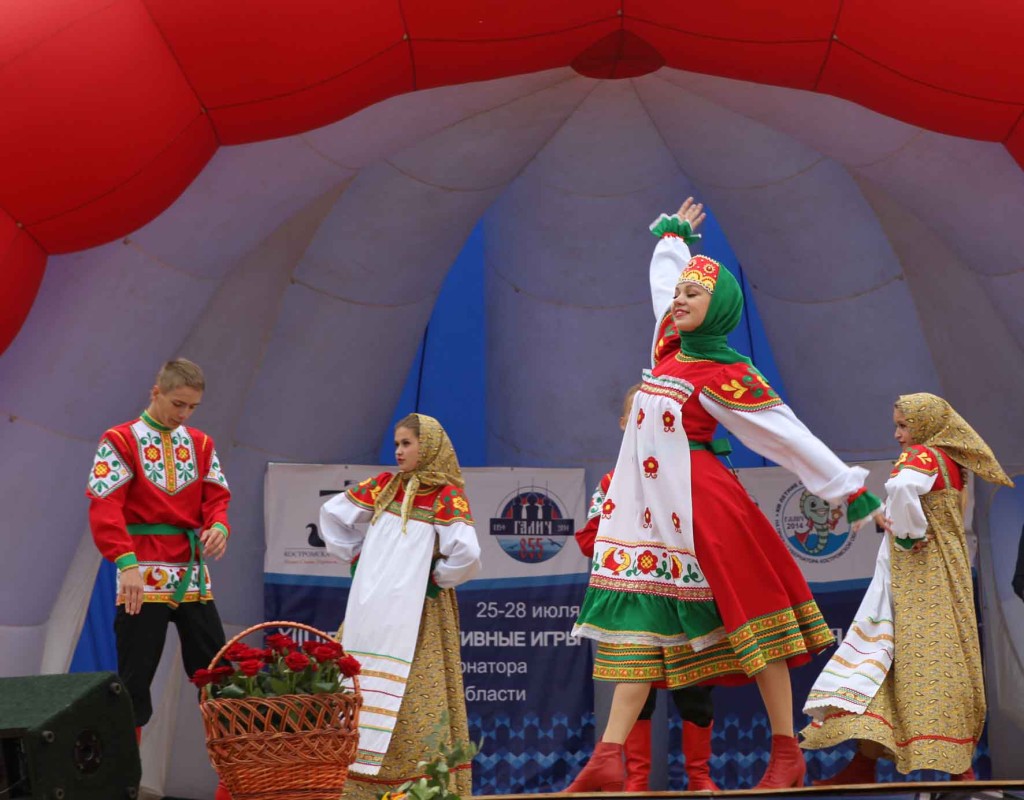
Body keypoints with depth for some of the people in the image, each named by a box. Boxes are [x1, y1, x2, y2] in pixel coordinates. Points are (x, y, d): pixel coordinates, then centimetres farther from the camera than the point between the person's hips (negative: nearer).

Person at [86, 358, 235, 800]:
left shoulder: (201, 444, 11)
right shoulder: (120, 441, -4)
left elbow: (216, 499, 9)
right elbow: (105, 510, -13)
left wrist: (218, 526, -15)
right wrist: (126, 564, -25)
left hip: (193, 576, 5)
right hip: (144, 578, -5)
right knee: (134, 681, 0)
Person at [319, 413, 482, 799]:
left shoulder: (447, 497, -6)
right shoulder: (385, 485, 8)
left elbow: (466, 554, -19)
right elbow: (333, 513, 16)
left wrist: (438, 578, -6)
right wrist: (354, 555, 12)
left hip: (415, 613, -5)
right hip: (369, 608, 5)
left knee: (415, 694, -2)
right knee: (363, 688, 8)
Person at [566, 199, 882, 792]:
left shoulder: (726, 375, -8)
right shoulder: (672, 344, 12)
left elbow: (790, 435, -7)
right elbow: (664, 278, 32)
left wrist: (851, 489, -7)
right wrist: (672, 235, 47)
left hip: (700, 500, -8)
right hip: (647, 504, 8)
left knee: (750, 615, -3)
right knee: (639, 616, 1)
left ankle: (787, 753, 3)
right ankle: (608, 759, -3)